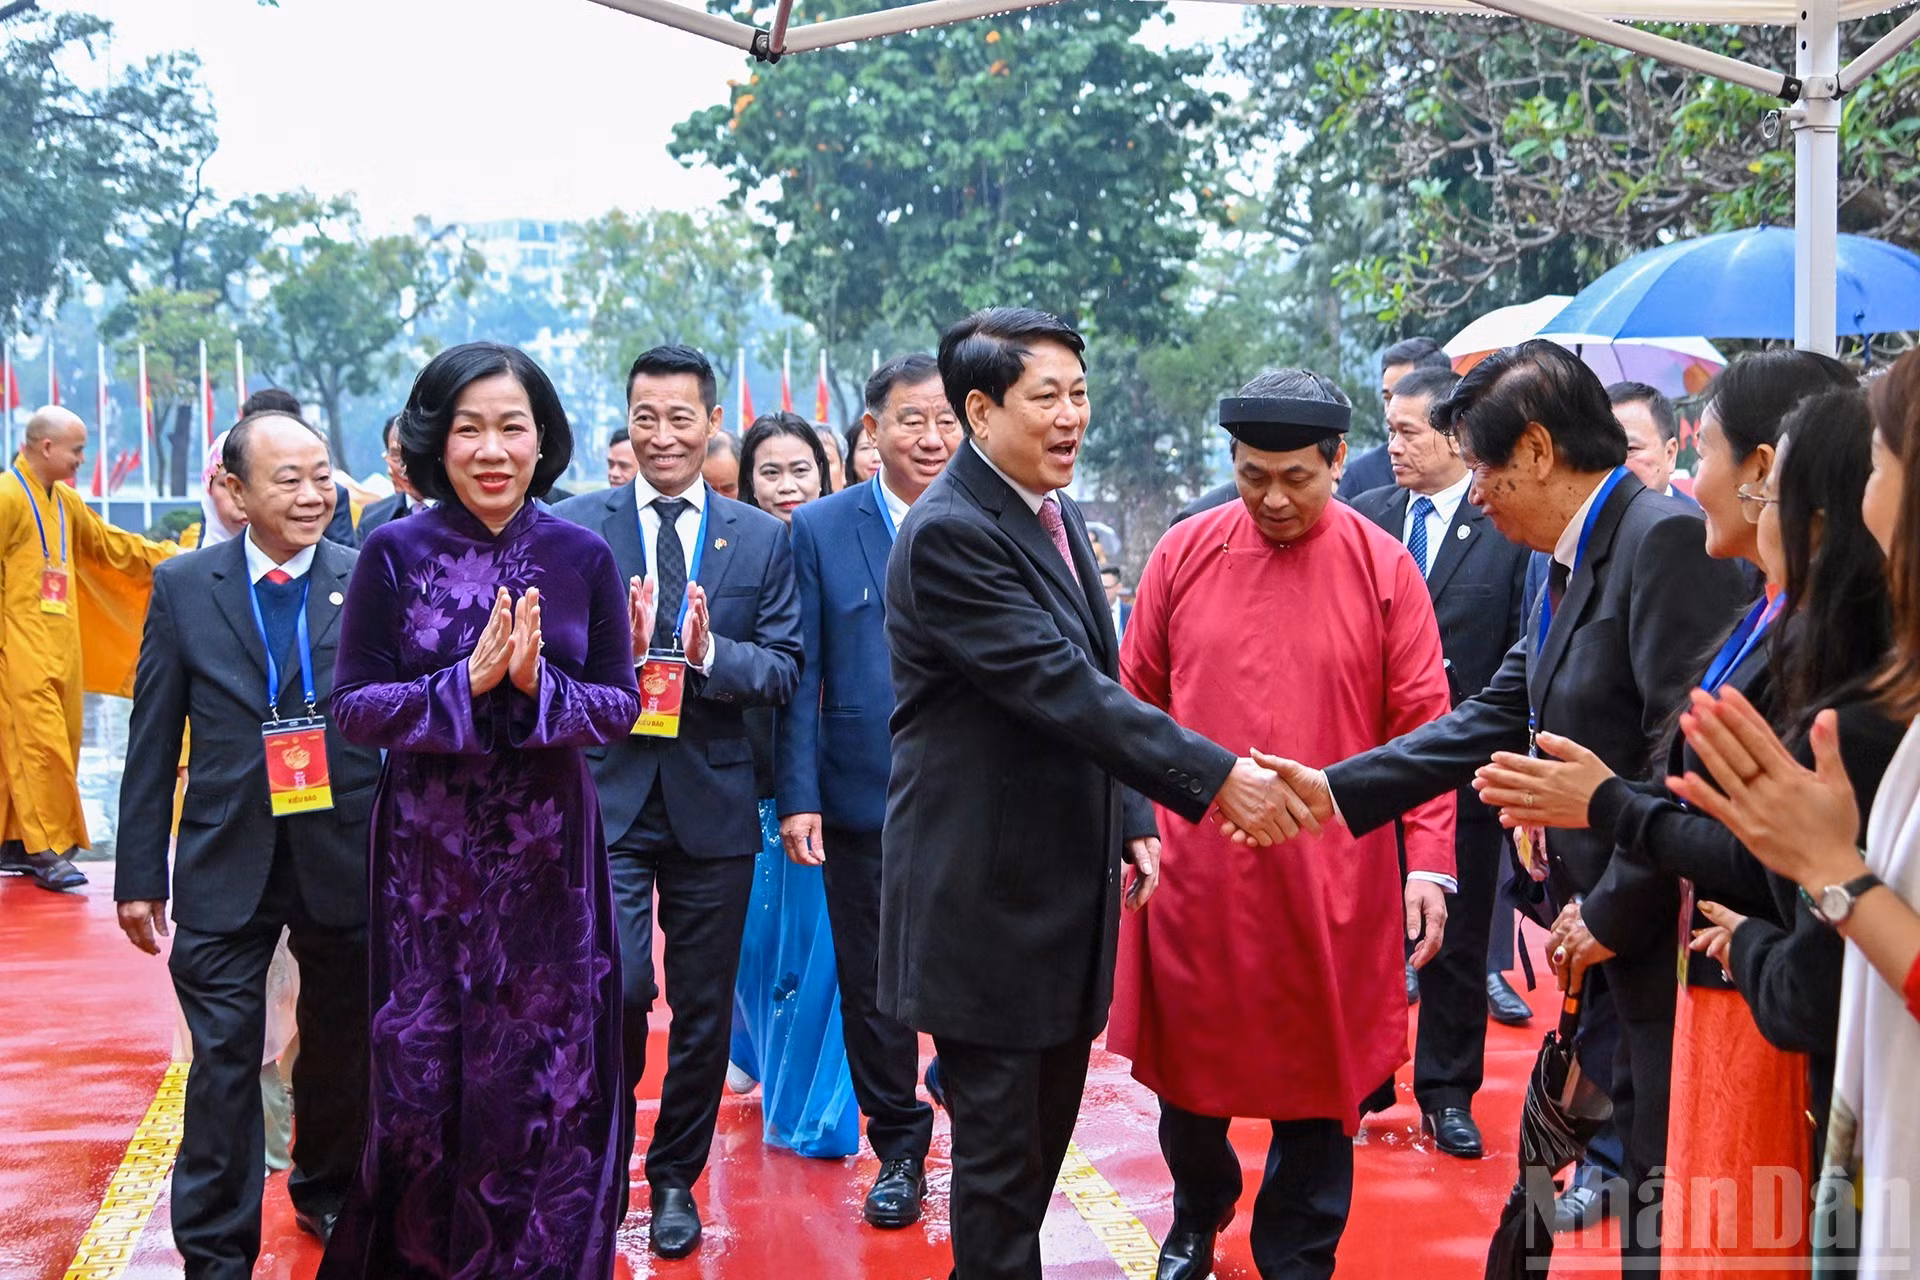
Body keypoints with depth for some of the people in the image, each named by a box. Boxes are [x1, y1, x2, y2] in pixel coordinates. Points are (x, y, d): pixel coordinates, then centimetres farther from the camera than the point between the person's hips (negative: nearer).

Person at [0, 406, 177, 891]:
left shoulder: (65, 501, 16)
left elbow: (111, 544, 24)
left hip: (62, 649, 8)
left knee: (59, 743, 9)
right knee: (39, 743, -11)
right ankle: (46, 850, -8)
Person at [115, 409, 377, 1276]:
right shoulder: (182, 587, 0)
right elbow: (153, 740, 2)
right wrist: (139, 872, 1)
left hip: (346, 859, 1)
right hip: (226, 862, -1)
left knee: (342, 1045, 16)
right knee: (225, 1060, 0)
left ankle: (327, 1191, 41)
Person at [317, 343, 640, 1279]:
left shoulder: (581, 557, 0)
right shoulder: (394, 553, -4)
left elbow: (621, 706, 0)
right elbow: (353, 709, -7)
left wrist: (537, 683, -19)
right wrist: (466, 681, -21)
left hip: (549, 852, 1)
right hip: (427, 852, -1)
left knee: (547, 1072, 7)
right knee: (422, 1076, 5)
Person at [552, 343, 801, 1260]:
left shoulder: (763, 539, 5)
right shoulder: (575, 527, 2)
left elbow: (784, 672, 0)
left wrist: (709, 653, -18)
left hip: (712, 800, 2)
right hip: (606, 795, -2)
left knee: (703, 1007, 10)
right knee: (618, 987, -14)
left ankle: (675, 1178, 29)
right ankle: (605, 1151, 12)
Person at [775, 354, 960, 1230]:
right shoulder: (820, 530, 1)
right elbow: (802, 676, -1)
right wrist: (798, 795, -7)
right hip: (863, 799, 1)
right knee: (872, 990, 11)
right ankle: (898, 1149, 27)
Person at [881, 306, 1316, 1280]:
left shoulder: (1057, 515, 11)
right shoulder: (949, 533, -19)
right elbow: (1060, 688, -25)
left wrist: (1133, 824, 10)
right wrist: (1216, 778, -26)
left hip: (1063, 884, 9)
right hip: (986, 896, -9)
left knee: (1045, 1132, 18)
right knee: (1000, 1146, 2)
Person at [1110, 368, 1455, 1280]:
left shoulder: (1382, 568, -3)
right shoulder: (1184, 554, 1)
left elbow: (1423, 724, -3)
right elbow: (1136, 703, 7)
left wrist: (1430, 863, -9)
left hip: (1330, 883, -1)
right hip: (1194, 872, 2)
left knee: (1317, 1082, 7)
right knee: (1188, 1068, 15)